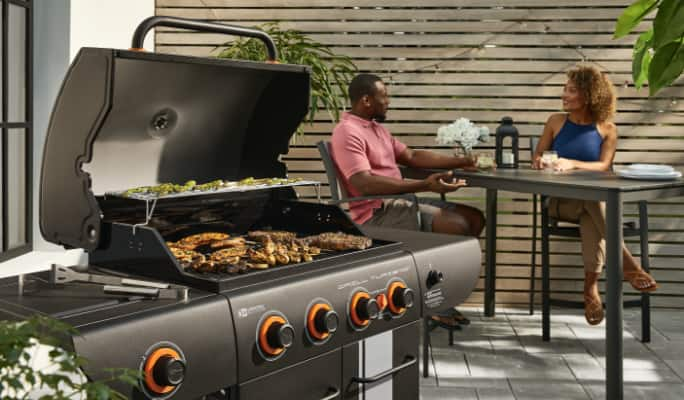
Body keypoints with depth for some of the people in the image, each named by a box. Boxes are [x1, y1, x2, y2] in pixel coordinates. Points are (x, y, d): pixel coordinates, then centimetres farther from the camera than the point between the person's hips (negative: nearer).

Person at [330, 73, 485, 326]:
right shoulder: (348, 132, -15)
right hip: (376, 213, -10)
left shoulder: (377, 128, 18)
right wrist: (424, 185, -32)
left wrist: (463, 162, 15)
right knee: (456, 226, -23)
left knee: (474, 218, 6)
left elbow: (411, 156, 21)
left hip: (398, 203, 10)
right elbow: (365, 184, -26)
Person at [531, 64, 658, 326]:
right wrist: (539, 162, -13)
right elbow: (537, 155, 12)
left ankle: (591, 287, -28)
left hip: (596, 199, 0)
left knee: (591, 219, -37)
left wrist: (573, 164, -23)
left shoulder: (606, 128, 5)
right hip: (562, 201, 0)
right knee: (591, 200, -35)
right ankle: (627, 264, -35)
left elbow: (604, 166, -6)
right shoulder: (556, 122, 9)